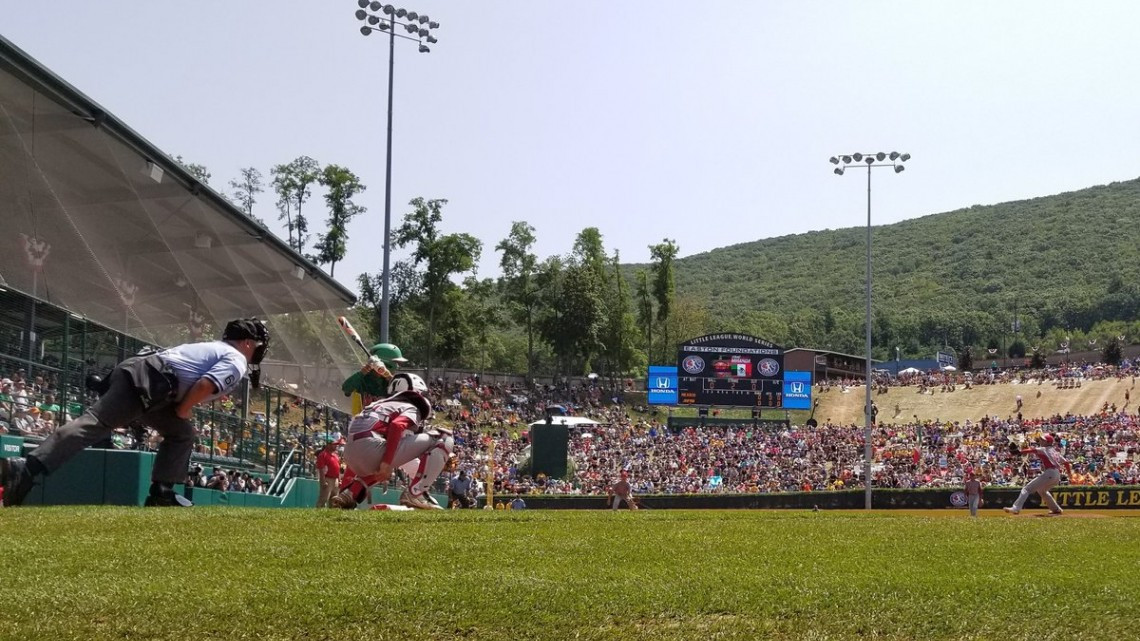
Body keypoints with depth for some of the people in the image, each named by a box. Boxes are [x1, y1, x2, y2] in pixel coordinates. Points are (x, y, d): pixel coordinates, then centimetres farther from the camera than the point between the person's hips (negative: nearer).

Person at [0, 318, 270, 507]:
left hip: (139, 370, 10)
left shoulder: (213, 347, 31)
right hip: (146, 381, -10)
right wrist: (181, 411, 1)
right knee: (94, 423, -22)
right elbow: (204, 385, -13)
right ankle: (26, 469, -36)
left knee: (182, 433, 21)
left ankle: (161, 492, 11)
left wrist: (179, 410, 26)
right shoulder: (237, 361, 3)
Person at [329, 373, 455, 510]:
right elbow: (397, 426, -14)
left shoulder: (382, 405, 33)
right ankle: (415, 493, -7)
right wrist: (387, 463, -19)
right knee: (443, 439, -1)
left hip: (350, 454, 8)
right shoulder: (412, 408, 10)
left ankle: (347, 495, 22)